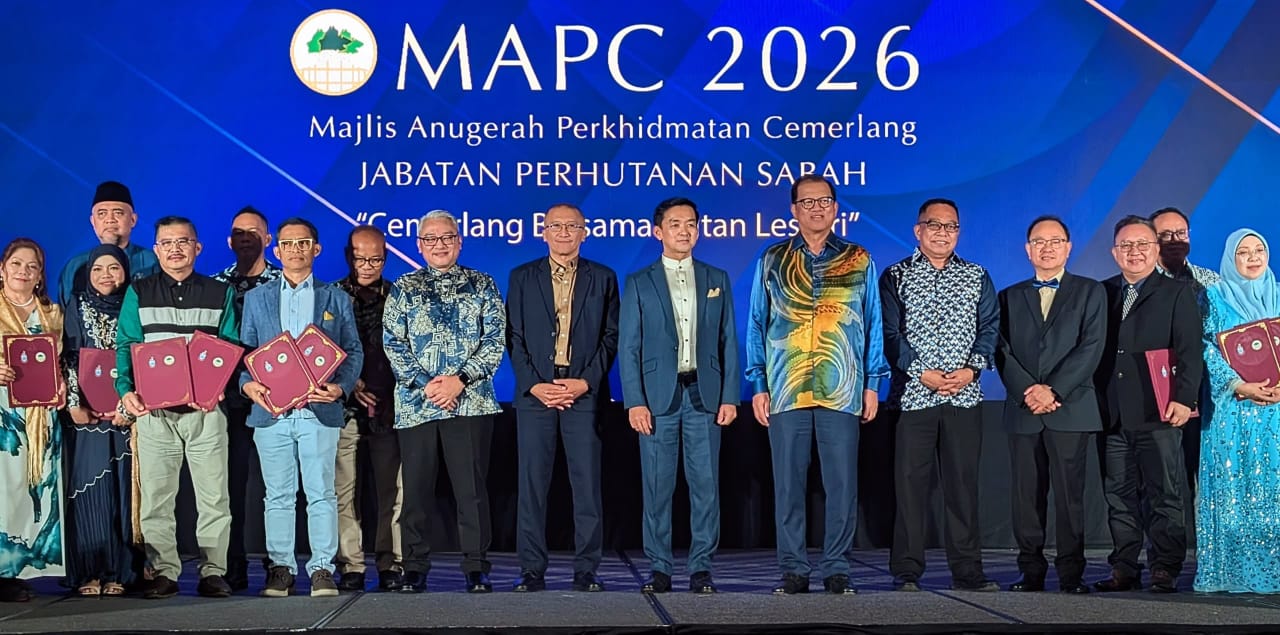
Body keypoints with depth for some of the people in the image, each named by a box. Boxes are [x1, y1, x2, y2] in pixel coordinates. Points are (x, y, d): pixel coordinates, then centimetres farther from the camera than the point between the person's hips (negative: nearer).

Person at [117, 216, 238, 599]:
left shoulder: (219, 294, 11)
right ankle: (164, 573, 6)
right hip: (154, 410, 0)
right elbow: (125, 348, 3)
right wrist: (126, 390, -13)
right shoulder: (138, 294, 10)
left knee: (213, 495, -2)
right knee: (155, 496, 0)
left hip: (206, 410, 0)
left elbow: (231, 349, 6)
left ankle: (213, 572, 4)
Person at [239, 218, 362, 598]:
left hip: (319, 411, -1)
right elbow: (244, 350, 11)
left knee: (321, 493, -1)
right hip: (271, 411, 1)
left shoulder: (336, 299, 11)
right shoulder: (256, 299, 14)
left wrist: (341, 387, -10)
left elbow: (354, 352, 8)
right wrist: (248, 384, -8)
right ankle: (280, 568, 11)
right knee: (277, 495, 4)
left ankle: (322, 569, 5)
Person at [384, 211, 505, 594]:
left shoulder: (482, 286, 10)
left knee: (472, 487, -2)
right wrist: (424, 385, -9)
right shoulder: (403, 290, 11)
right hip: (415, 403, 1)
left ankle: (476, 569, 4)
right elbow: (393, 344, 4)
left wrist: (461, 380, -10)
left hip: (470, 401, -1)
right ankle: (415, 569, 11)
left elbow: (495, 340, 2)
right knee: (417, 488, 3)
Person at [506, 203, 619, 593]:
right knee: (532, 483, 0)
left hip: (585, 392, 0)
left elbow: (610, 337, 5)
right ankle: (532, 571, 5)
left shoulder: (603, 278, 10)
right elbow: (514, 338, 6)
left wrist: (586, 382, -8)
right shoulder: (522, 278, 11)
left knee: (587, 483, -2)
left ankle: (586, 571, 4)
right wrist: (534, 385, -7)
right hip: (535, 391, 1)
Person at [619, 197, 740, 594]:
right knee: (657, 486, 0)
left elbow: (728, 341, 9)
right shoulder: (639, 283, 7)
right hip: (658, 396, -1)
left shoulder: (717, 279, 12)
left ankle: (701, 569, 7)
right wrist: (634, 401, -8)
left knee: (706, 484, 0)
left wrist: (730, 396, 0)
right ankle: (659, 569, 8)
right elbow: (629, 347, 2)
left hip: (704, 394, 1)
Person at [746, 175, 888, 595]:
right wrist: (758, 386, 3)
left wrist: (872, 384, 4)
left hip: (842, 391, 0)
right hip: (785, 389, 0)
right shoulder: (772, 260, 9)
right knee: (788, 483, 2)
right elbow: (757, 325, 9)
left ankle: (837, 569, 8)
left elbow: (873, 324, 10)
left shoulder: (859, 261, 9)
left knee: (842, 483, 0)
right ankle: (793, 570, 9)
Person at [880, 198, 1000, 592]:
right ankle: (907, 572, 4)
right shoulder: (896, 277, 6)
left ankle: (967, 571, 8)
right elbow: (890, 333, -2)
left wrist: (972, 369, -9)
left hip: (965, 396, 2)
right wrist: (921, 373, -13)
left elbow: (990, 327, 7)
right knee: (911, 482, -2)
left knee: (964, 481, 3)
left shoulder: (977, 277, 13)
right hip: (913, 394, -2)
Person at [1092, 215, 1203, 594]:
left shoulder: (1177, 294, 5)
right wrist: (1093, 403, 4)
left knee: (1164, 496, -1)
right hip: (1111, 416, 3)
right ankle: (1124, 570, 11)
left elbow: (1190, 352, -2)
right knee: (1119, 496, 6)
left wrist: (1183, 399, -13)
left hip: (1158, 415, -3)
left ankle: (1164, 572, 4)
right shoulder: (1101, 294, 14)